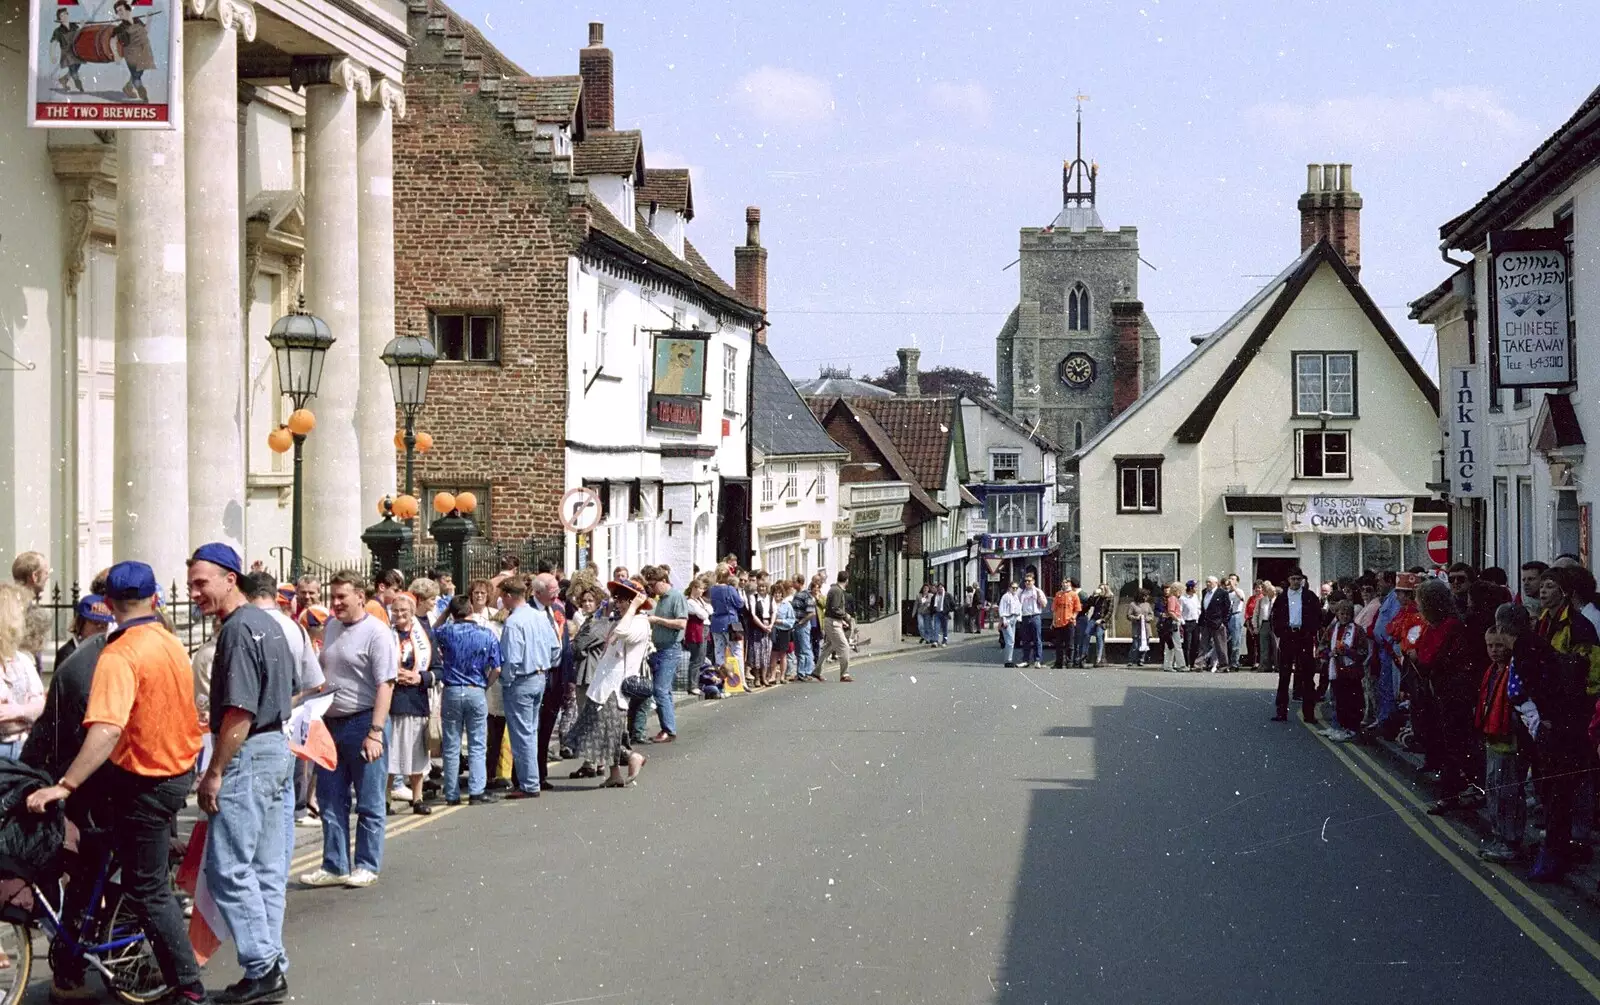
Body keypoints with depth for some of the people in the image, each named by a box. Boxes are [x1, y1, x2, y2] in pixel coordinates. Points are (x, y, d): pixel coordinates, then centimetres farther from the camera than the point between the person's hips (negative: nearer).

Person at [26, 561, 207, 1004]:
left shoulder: (119, 655, -23)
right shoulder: (173, 644, 2)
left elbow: (106, 730, -36)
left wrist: (64, 786, -37)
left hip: (144, 781, -8)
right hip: (179, 769, 8)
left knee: (147, 889, 0)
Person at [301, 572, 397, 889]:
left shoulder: (377, 633, -12)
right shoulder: (330, 627, 11)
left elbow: (385, 685, -17)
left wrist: (375, 731, -23)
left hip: (363, 722, -7)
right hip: (330, 723, 7)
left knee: (369, 803, 3)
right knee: (330, 800, 10)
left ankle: (367, 867, 12)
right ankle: (334, 866, 19)